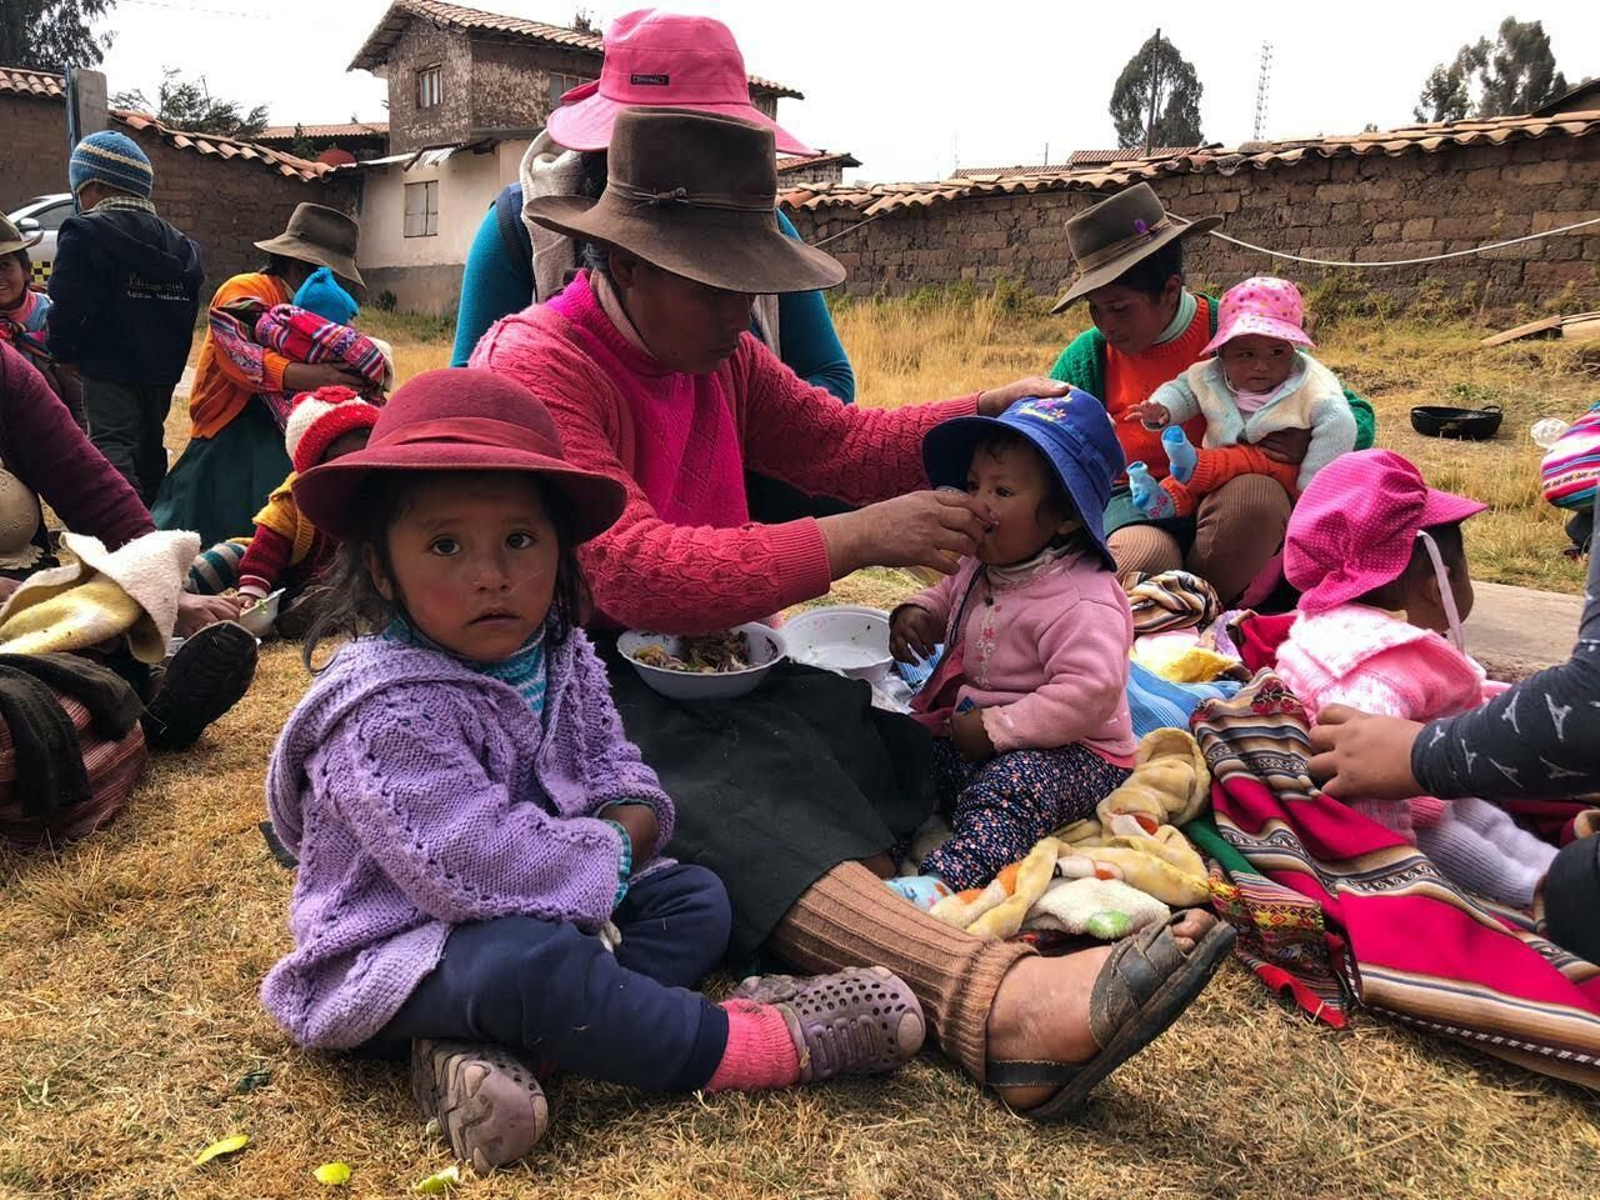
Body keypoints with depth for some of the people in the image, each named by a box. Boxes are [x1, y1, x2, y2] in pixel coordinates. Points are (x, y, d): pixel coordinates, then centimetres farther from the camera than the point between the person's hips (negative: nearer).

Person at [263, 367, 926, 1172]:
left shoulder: (564, 659, -2)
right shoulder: (389, 710, -27)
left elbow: (622, 781, 5)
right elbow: (483, 867, -32)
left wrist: (622, 830, -19)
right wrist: (605, 856, -17)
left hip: (546, 907, 9)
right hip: (400, 948, -8)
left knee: (695, 899, -1)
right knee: (533, 960, -37)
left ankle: (492, 1047, -22)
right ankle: (759, 1042, -19)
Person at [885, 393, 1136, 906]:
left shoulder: (1082, 601, -25)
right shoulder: (981, 567, 4)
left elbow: (1089, 691, -34)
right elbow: (948, 595, 26)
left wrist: (997, 727, -30)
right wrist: (917, 611, 1)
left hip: (1069, 749, -9)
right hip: (969, 731, 10)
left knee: (1013, 783, -37)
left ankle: (945, 879, -52)